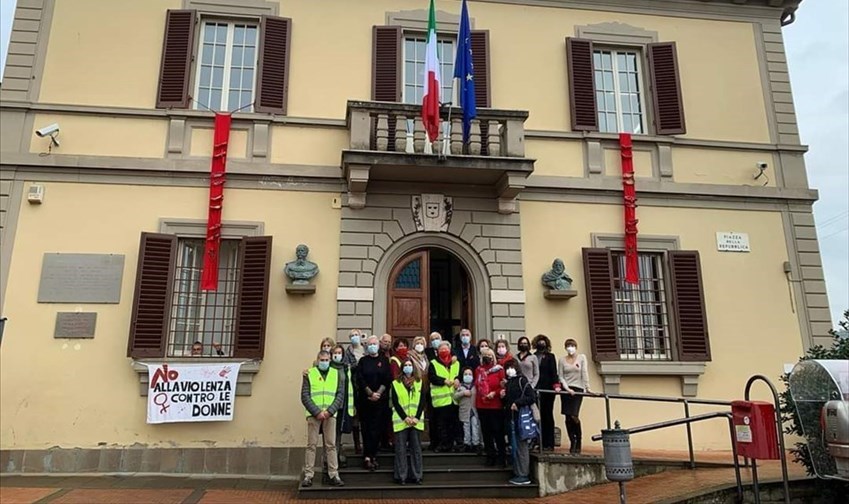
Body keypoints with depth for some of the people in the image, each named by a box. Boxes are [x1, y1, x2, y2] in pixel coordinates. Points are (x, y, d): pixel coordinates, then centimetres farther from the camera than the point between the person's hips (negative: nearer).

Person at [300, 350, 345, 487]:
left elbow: (340, 395, 5)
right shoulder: (309, 374, 4)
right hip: (313, 414, -1)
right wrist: (317, 412, -11)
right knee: (311, 445, 2)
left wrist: (329, 411, -8)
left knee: (331, 445, 3)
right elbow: (305, 396, -1)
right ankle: (308, 475, 7)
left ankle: (334, 475, 7)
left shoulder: (337, 374, 9)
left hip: (330, 414, 1)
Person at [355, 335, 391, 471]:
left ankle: (372, 455, 8)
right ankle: (367, 457, -1)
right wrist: (371, 393, -10)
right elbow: (360, 380, -2)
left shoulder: (384, 360, 8)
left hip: (381, 400, 0)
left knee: (377, 428, 0)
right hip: (365, 400, 0)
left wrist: (378, 393, -9)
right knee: (366, 428, -2)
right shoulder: (363, 361, 7)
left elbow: (388, 379, 0)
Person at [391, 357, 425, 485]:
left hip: (416, 420, 2)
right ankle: (401, 476, 7)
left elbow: (422, 401, 5)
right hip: (401, 421, -2)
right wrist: (405, 418, -11)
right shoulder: (395, 383, 3)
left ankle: (416, 475, 12)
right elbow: (395, 403, -2)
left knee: (416, 448, 5)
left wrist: (417, 417, -7)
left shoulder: (419, 382, 10)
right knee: (401, 449, -1)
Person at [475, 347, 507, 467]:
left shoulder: (499, 370, -4)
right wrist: (476, 402, 3)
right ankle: (491, 456, 17)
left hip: (496, 406, -4)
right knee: (486, 432, 8)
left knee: (498, 431, -1)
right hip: (482, 406, 4)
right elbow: (476, 386, 12)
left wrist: (495, 393, -18)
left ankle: (502, 456, 10)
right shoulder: (478, 370, 8)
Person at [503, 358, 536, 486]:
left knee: (521, 446, -5)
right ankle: (517, 473, 18)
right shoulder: (508, 383, 16)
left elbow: (532, 397, -15)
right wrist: (503, 396, 4)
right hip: (512, 418, 8)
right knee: (515, 446, 11)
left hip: (521, 417, -8)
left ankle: (524, 476, 1)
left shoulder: (522, 380, -7)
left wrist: (517, 403, -17)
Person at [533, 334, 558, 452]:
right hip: (535, 390, 2)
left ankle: (549, 444, 7)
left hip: (547, 389, -2)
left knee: (547, 416, 4)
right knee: (538, 416, 2)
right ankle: (541, 443, 9)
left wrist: (556, 384, -15)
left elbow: (553, 372, -3)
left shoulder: (550, 357, 5)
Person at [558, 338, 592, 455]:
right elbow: (560, 376, 4)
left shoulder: (582, 357, 6)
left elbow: (584, 373, 0)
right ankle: (572, 443, 12)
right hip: (566, 389, 2)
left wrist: (587, 387, -9)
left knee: (574, 416, -13)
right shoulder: (562, 360, 8)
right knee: (568, 418, 1)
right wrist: (567, 388, -9)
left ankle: (578, 443, 5)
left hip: (578, 389, -2)